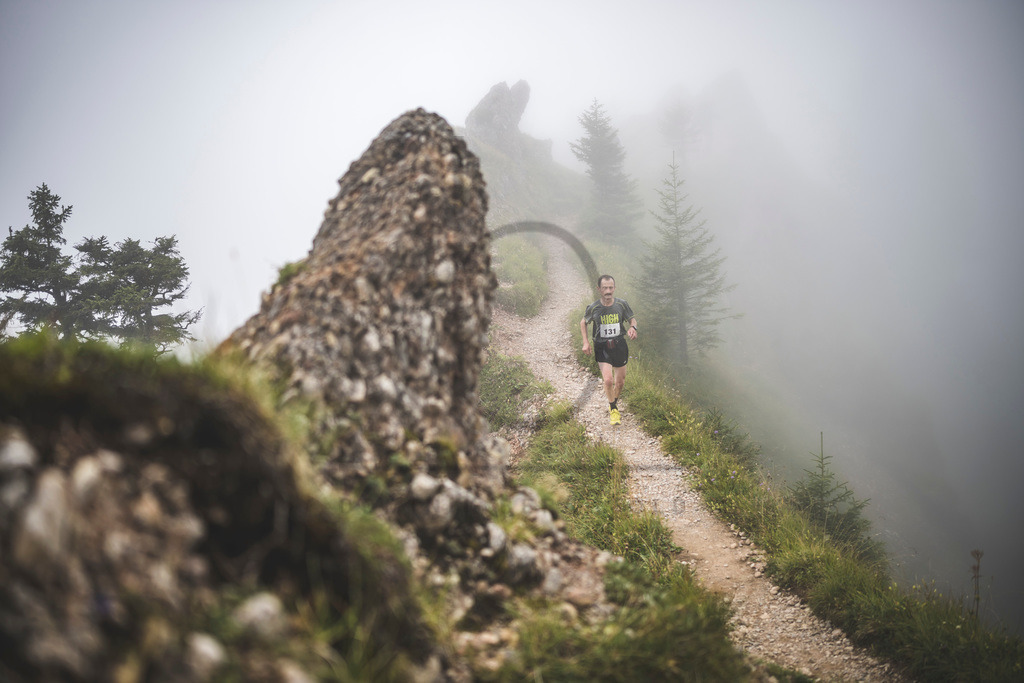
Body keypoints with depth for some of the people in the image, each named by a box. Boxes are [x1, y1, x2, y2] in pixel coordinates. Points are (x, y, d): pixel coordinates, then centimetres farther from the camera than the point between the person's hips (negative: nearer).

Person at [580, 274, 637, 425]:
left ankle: (614, 401, 42)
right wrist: (585, 342, 1)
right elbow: (583, 322, 10)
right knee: (608, 380, -17)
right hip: (602, 347, -2)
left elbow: (632, 319, 9)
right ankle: (613, 409, 7)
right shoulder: (593, 308, -9)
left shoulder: (621, 305, -7)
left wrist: (633, 327, -15)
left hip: (619, 345, 2)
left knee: (620, 382, 10)